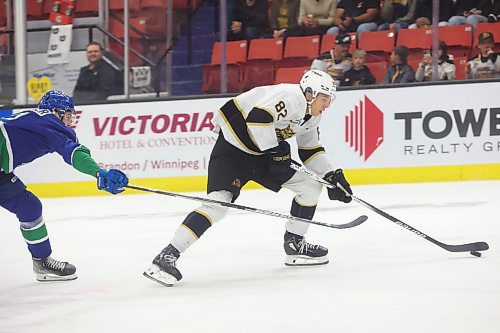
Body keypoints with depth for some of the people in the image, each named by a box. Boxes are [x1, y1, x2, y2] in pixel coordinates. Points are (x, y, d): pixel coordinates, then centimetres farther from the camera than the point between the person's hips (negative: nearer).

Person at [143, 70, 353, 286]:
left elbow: (311, 150, 18)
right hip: (233, 148, -10)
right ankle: (167, 257, -28)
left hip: (264, 151, 10)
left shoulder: (312, 116, 7)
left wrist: (331, 176, 7)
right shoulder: (290, 97, -24)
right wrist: (274, 150, -27)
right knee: (219, 202, -26)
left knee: (311, 186, 8)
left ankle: (295, 245, 21)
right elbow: (257, 118, -37)